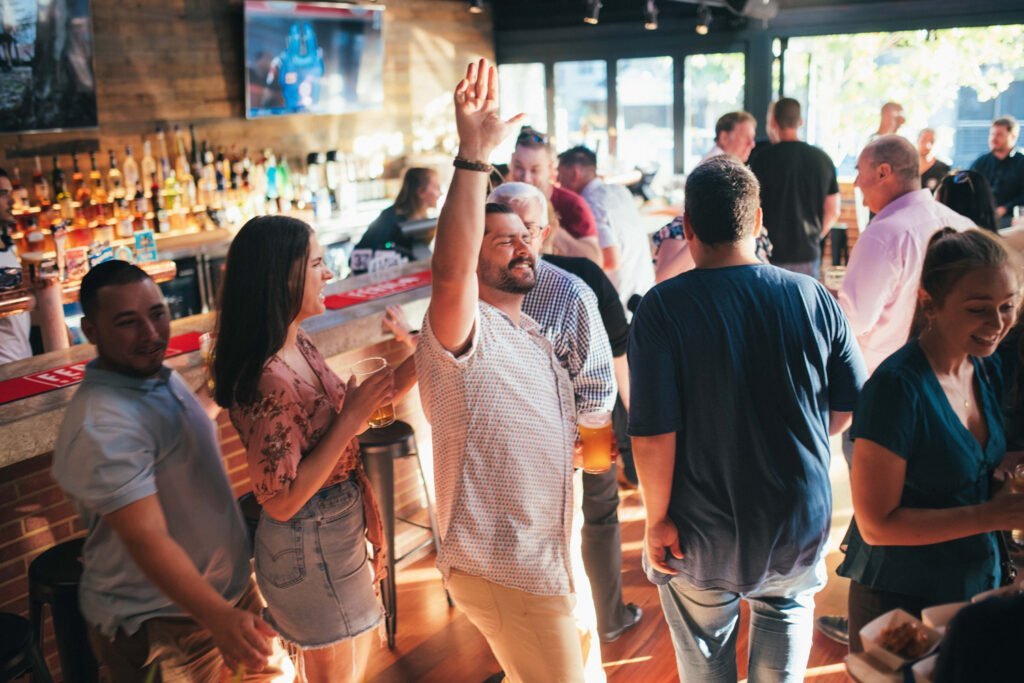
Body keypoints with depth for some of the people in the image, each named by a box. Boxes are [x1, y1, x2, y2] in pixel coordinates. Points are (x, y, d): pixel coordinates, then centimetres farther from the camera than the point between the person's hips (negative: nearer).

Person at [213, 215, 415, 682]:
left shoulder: (300, 346, -2)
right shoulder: (268, 380, -29)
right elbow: (281, 501, -26)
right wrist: (351, 419, -26)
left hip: (338, 529, 9)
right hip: (309, 546, -9)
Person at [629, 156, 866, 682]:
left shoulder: (662, 308, -20)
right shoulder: (813, 297, -10)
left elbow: (653, 435, -22)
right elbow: (849, 406, 0)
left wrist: (657, 519, -8)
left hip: (702, 534, -2)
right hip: (799, 521, 3)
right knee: (786, 609, 32)